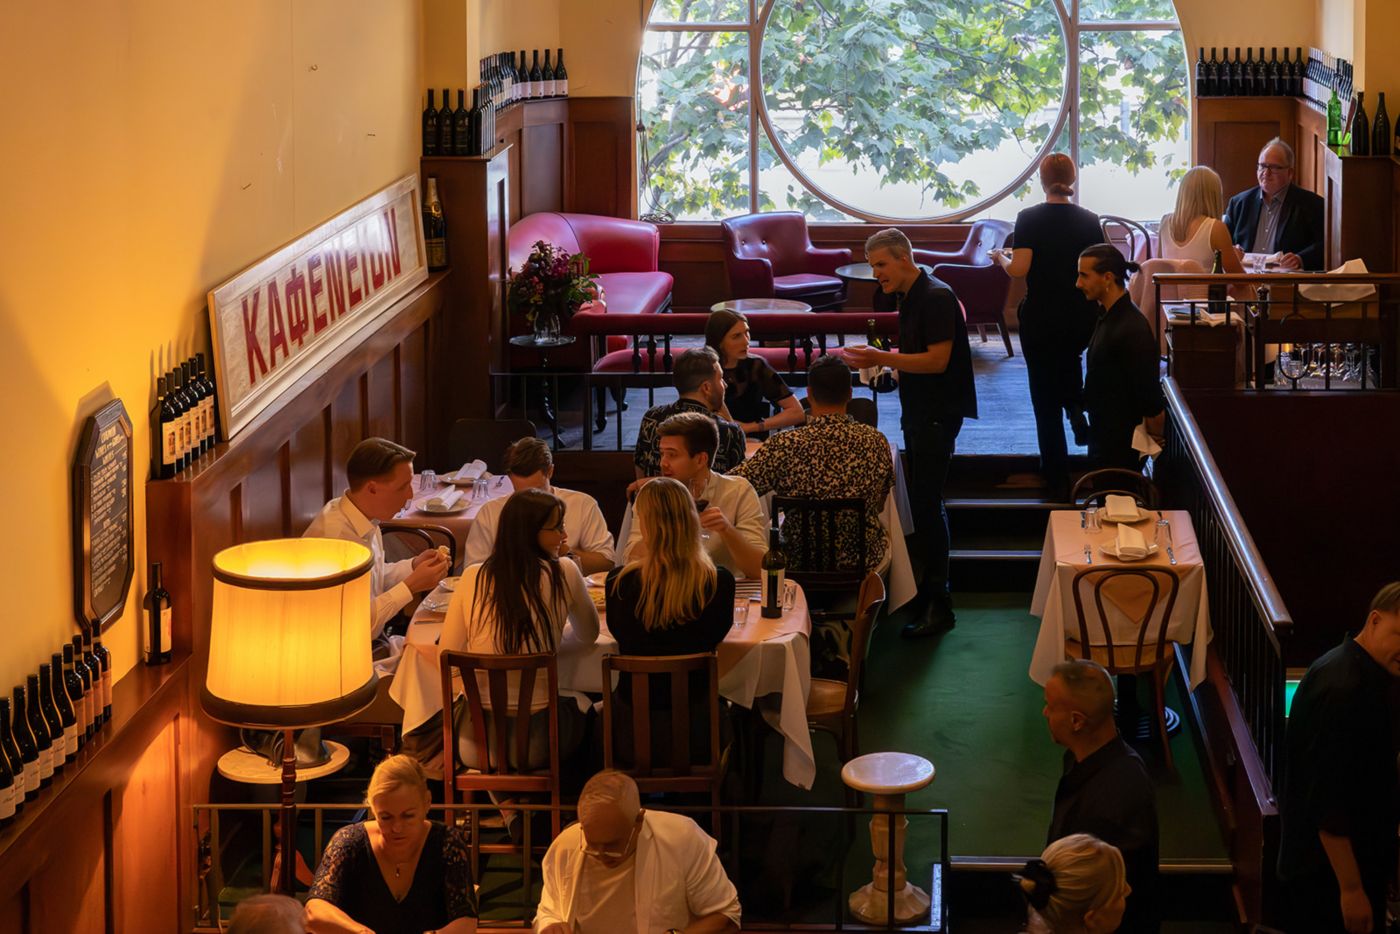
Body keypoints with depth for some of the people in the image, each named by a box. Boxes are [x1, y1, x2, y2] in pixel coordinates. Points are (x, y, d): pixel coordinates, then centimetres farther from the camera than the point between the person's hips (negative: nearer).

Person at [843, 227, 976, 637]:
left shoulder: (936, 297, -17)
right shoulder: (907, 296, 11)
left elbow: (938, 360, -23)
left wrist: (882, 358, -24)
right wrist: (883, 363, 5)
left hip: (939, 413, -10)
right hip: (918, 411, 10)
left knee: (926, 503, -10)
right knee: (924, 501, 16)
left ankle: (939, 606, -7)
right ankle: (929, 585, 27)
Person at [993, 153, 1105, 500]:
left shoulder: (1029, 219, -11)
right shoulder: (1089, 220, -3)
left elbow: (1018, 269, -19)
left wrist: (1001, 257, 2)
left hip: (1041, 321, -3)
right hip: (1082, 318, 3)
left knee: (1046, 401, 6)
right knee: (1069, 364, 36)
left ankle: (1057, 483, 8)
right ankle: (1079, 410, 10)